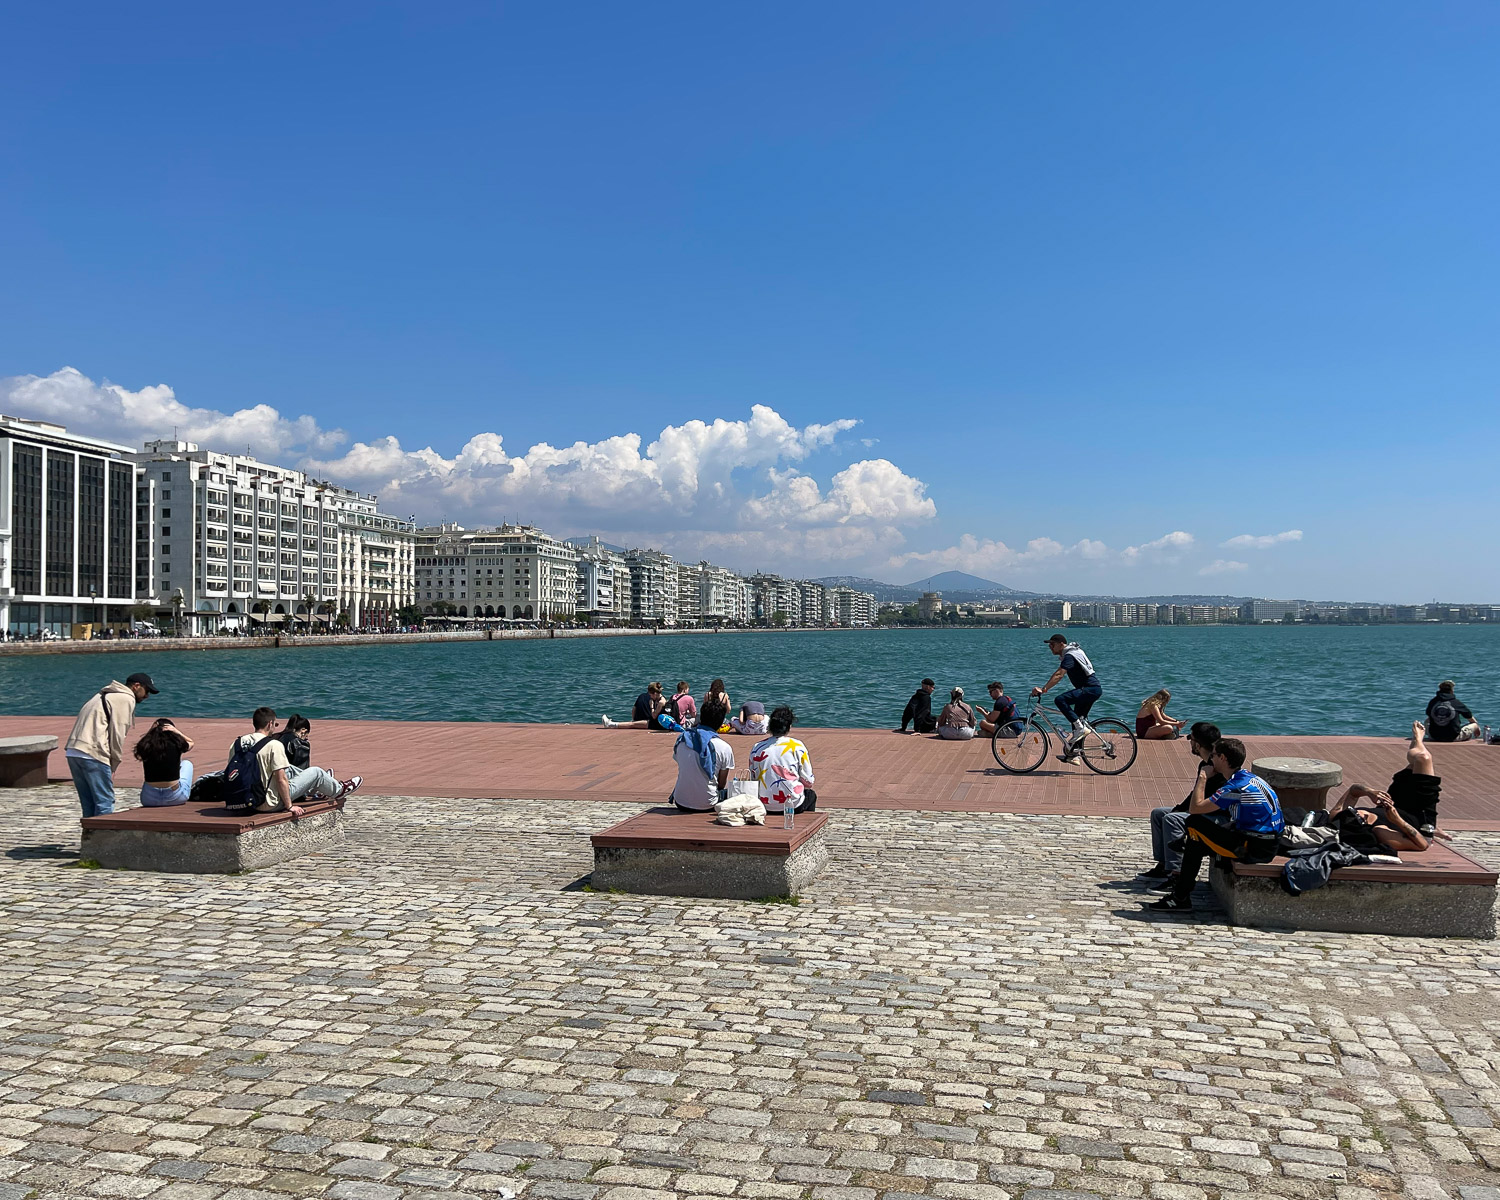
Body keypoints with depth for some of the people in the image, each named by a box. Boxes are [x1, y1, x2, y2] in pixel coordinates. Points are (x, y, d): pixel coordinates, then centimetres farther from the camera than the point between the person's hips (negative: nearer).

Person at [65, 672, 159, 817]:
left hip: (72, 751, 9)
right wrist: (114, 766, -1)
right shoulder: (126, 698, -1)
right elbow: (117, 734, -8)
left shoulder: (105, 694, 28)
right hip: (92, 753, -9)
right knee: (105, 802, -5)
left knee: (89, 804, 13)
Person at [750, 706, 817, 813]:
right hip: (792, 806, -3)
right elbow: (808, 782, -3)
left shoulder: (756, 748, 1)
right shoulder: (797, 746, -7)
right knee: (811, 795, 32)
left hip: (764, 806, 3)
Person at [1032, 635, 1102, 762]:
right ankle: (1073, 754, 16)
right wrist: (1043, 688, 18)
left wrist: (1043, 690, -35)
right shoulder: (1067, 654, 15)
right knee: (1078, 719, 13)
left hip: (1091, 689, -11)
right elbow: (1057, 673, 24)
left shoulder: (1070, 656, -16)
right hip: (1093, 689, 11)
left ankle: (1081, 728, -20)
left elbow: (1059, 675, -28)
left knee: (1060, 700, -25)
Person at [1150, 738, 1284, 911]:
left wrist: (1201, 781, -4)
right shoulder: (1249, 777, 10)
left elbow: (1195, 808, -16)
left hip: (1256, 849, -9)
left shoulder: (1235, 786, -19)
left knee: (1195, 825, -6)